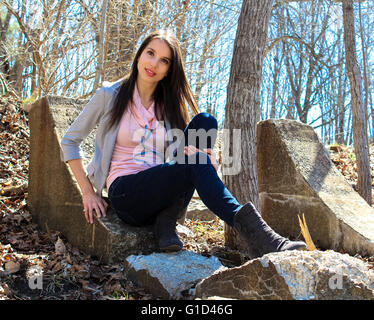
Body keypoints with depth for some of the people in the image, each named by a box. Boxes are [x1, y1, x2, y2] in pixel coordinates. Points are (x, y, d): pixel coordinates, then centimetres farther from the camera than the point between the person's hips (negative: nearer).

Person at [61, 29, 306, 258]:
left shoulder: (171, 106, 12)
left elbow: (178, 155, 7)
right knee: (195, 165, -31)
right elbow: (70, 141, 7)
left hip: (160, 196, 4)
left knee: (205, 122, -16)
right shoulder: (110, 95, 2)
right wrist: (88, 192, -1)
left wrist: (208, 157, -17)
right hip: (125, 195, -4)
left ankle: (167, 220, -21)